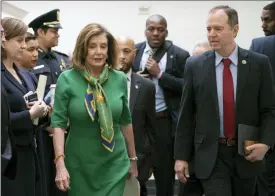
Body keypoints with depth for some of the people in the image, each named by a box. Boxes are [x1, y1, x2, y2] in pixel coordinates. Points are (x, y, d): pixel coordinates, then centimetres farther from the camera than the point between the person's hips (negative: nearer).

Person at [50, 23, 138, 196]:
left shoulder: (120, 79, 1)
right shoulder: (67, 79, -7)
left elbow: (126, 121, 10)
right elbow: (58, 123, -9)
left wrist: (133, 158, 15)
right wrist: (60, 163, -17)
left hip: (115, 163, 2)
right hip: (79, 165, -1)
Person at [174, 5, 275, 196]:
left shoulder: (259, 63, -3)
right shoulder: (195, 65, -2)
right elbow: (186, 114, 1)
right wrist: (181, 156, 0)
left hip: (247, 152, 1)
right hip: (211, 154, -1)